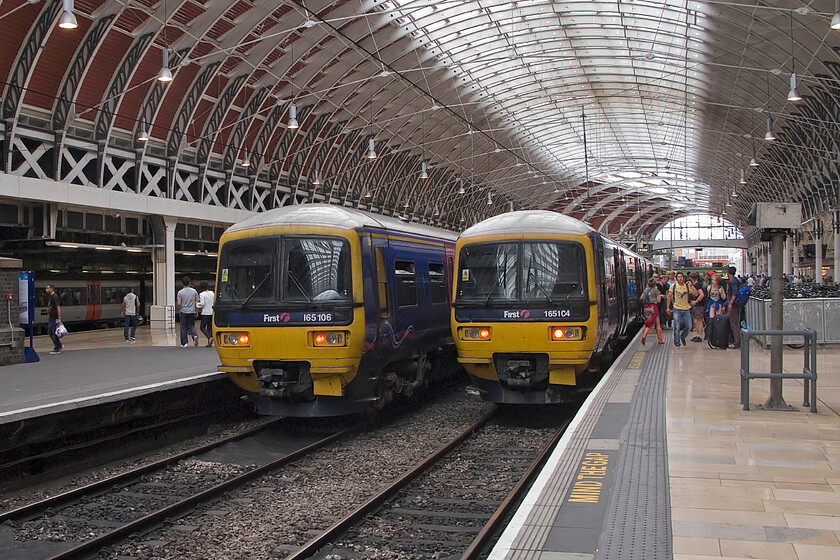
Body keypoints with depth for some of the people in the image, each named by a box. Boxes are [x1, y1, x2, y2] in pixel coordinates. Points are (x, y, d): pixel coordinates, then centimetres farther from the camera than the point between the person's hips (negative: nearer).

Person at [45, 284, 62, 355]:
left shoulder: (55, 297, -15)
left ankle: (57, 349, 1)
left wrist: (59, 318, -23)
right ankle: (60, 345, 23)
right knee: (51, 333, 13)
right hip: (51, 318, 10)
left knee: (54, 333, -5)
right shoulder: (50, 297, 15)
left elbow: (58, 308, -19)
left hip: (55, 318, -10)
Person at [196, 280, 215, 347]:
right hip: (212, 312, 6)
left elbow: (202, 304, -16)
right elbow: (214, 301, 9)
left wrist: (196, 303, 1)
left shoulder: (202, 294, -11)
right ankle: (209, 342, 8)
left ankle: (209, 337, -19)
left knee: (202, 327, 3)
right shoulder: (212, 293, 6)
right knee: (210, 327, 10)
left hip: (205, 313, -6)